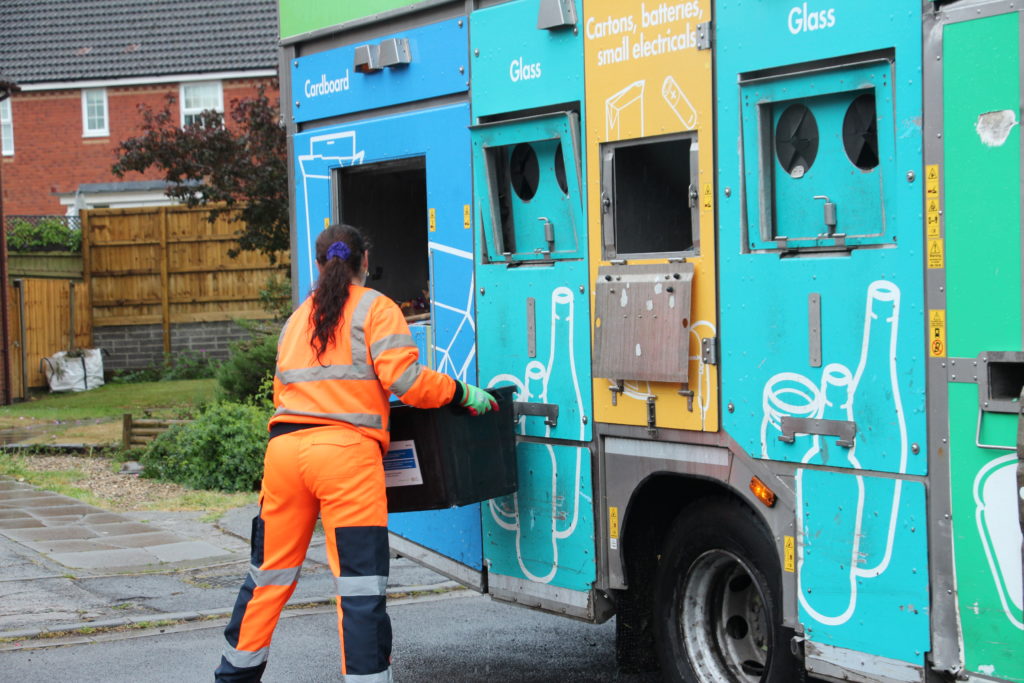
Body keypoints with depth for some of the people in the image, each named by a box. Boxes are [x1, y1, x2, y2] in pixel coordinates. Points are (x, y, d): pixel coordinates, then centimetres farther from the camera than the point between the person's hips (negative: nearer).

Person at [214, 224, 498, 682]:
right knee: (360, 585, -5)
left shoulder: (298, 317, 22)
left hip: (284, 446, 6)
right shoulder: (374, 308, 4)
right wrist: (463, 394, 2)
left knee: (269, 575, 18)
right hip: (344, 452, -6)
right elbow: (403, 377, -8)